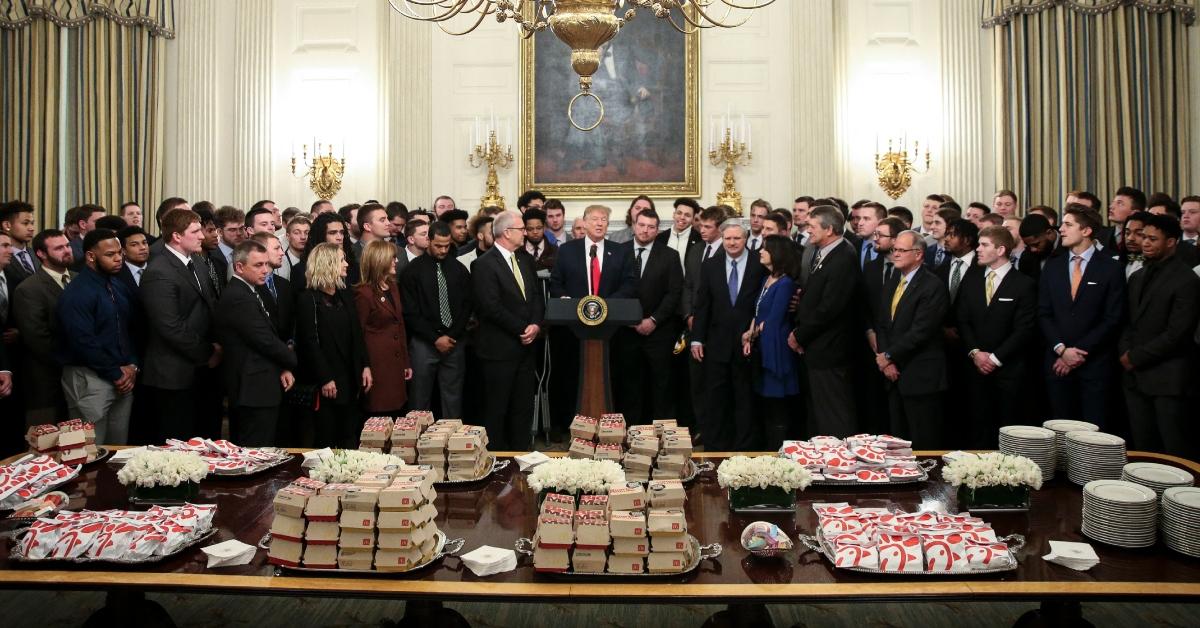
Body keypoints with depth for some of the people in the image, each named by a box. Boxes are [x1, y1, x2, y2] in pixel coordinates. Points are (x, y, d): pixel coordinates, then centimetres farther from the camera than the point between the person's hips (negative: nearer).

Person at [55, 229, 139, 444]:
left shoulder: (119, 287, 11)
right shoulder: (76, 293, -13)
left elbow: (132, 327, 15)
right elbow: (83, 342, -19)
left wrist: (131, 366, 0)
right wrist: (116, 374, -12)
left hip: (124, 378, 7)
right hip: (89, 379, -7)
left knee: (119, 448, 13)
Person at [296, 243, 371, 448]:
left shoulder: (345, 296, 14)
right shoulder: (308, 299, -8)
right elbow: (310, 342, -13)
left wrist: (365, 366, 4)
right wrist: (325, 379, -17)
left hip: (350, 377, 7)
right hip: (326, 382, -6)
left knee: (351, 438, 10)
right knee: (327, 440, 3)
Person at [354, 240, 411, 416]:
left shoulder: (393, 286, 14)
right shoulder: (364, 293, -11)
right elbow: (358, 333, -9)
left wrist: (406, 362, 13)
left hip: (396, 364, 7)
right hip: (377, 365, -7)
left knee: (396, 412, 9)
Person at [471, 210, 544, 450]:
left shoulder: (526, 259, 12)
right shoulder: (484, 264, -12)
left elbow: (537, 296, 11)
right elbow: (492, 307, -18)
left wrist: (536, 325, -6)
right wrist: (522, 329, -12)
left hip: (526, 345, 7)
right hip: (500, 347, -7)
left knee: (524, 406, 12)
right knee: (497, 408, 4)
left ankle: (521, 453, 22)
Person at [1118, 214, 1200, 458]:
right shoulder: (1137, 277, 15)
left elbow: (1177, 333, -14)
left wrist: (1136, 357, -10)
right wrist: (1124, 352, 0)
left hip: (1167, 379, -6)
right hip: (1135, 375, 6)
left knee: (1176, 453, 0)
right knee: (1142, 450, 8)